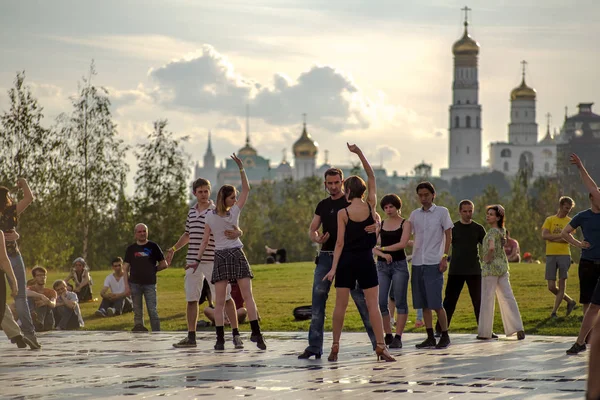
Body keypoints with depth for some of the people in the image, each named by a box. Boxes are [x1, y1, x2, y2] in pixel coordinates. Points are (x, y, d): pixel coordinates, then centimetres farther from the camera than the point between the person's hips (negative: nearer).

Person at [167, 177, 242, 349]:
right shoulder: (191, 212, 13)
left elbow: (236, 230, -10)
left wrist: (236, 233, -32)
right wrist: (174, 248, 22)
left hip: (213, 261, -6)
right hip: (193, 261, 6)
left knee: (225, 297, -6)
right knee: (191, 299, 8)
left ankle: (236, 334, -1)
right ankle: (191, 337, 16)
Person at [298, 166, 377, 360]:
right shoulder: (323, 205, 14)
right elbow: (312, 230, 13)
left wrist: (375, 225, -35)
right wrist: (317, 238, -12)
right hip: (326, 256, 5)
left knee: (361, 299, -5)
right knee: (317, 301, 2)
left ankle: (378, 342, 1)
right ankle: (314, 347, 7)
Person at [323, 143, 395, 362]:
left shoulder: (343, 213, -7)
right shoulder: (371, 206, -2)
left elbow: (340, 243, -9)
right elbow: (371, 177, 9)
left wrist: (333, 268, -8)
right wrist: (359, 153, 8)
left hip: (346, 261, -1)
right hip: (366, 260, 1)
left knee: (340, 305, 6)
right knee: (373, 305, 0)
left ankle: (335, 347, 9)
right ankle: (381, 347, -8)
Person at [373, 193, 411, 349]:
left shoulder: (405, 223, 3)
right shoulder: (381, 224, 12)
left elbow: (402, 244, -11)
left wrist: (382, 248, -6)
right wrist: (382, 254, -13)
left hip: (399, 264, -3)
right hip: (382, 265, 3)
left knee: (400, 302, -3)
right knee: (381, 302, -2)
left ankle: (398, 337, -2)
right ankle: (388, 335, 9)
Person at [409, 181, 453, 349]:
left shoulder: (442, 212, 1)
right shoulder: (414, 214, 13)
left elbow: (448, 236, -1)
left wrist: (445, 257, -9)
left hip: (434, 264, -5)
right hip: (417, 263, 5)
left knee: (436, 303, -8)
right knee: (424, 304, 4)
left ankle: (445, 336, 4)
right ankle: (430, 338, 9)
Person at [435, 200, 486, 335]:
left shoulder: (478, 229, 6)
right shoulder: (453, 228, 4)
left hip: (474, 270, 0)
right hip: (456, 271, 0)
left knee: (478, 301, 0)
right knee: (449, 301, 1)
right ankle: (440, 330, 7)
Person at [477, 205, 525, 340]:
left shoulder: (492, 232, -16)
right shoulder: (502, 230, 10)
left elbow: (491, 248, -31)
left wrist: (487, 258, -17)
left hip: (490, 268, -8)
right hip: (503, 267, 8)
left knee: (487, 299, 1)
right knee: (507, 297, 6)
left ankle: (484, 332, 6)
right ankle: (518, 328, -1)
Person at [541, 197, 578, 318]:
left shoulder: (570, 221, 7)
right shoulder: (550, 220, 7)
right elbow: (544, 235, -7)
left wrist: (553, 238, -10)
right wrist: (561, 236, -11)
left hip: (564, 254, -1)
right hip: (551, 255, 1)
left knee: (562, 284, -5)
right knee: (551, 287, -1)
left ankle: (554, 311, 3)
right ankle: (570, 301, 21)